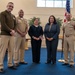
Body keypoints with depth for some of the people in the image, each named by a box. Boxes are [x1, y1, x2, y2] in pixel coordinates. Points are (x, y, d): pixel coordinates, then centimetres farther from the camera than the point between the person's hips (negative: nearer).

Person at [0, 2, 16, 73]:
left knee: (11, 50, 9)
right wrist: (10, 31, -14)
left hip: (12, 35, 7)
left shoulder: (13, 16, 18)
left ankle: (10, 64, 20)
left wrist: (13, 31, -5)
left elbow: (15, 25, 15)